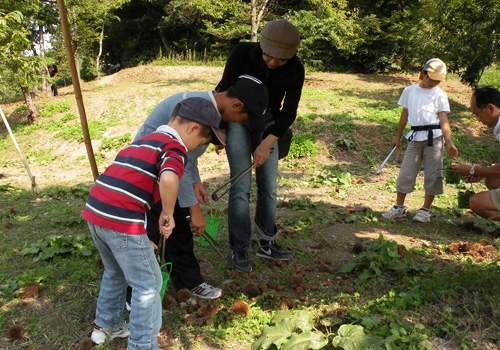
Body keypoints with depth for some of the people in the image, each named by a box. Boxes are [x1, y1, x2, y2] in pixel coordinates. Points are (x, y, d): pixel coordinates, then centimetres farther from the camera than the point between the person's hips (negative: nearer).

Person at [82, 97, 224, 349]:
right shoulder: (174, 147, -5)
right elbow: (169, 179, -29)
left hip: (95, 212, 9)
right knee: (148, 284, 7)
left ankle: (106, 325, 45)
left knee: (115, 272, 29)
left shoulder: (143, 140, 22)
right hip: (121, 221, -9)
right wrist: (168, 215, -11)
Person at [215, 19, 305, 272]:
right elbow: (224, 88, -13)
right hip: (238, 119, -3)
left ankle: (266, 244, 21)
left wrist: (267, 143, -25)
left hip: (268, 123, 3)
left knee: (269, 186, 5)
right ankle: (239, 250, 1)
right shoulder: (243, 52, -23)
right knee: (241, 187, -10)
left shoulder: (295, 69, -17)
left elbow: (289, 111, -15)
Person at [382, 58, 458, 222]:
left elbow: (444, 120, -4)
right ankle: (399, 207, 16)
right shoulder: (409, 90, 9)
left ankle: (425, 209, 14)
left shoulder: (440, 95, 1)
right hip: (415, 136, 2)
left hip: (433, 137, -2)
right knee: (406, 173, 4)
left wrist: (449, 143, -14)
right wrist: (398, 136, 16)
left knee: (432, 174, 2)